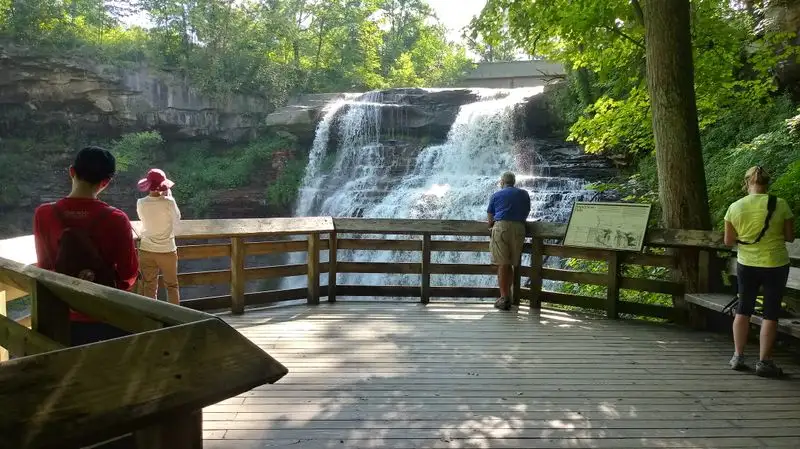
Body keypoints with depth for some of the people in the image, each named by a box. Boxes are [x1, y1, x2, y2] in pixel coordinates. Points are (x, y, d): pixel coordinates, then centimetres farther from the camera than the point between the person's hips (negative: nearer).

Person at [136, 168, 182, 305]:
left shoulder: (141, 203, -8)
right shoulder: (168, 202, -18)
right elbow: (177, 218, 0)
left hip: (146, 250, 2)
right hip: (167, 250, -2)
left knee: (149, 287, 13)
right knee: (172, 285, 14)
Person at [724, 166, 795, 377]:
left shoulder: (735, 207, -6)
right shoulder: (780, 205, -10)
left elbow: (728, 241, 0)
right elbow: (790, 237, -2)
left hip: (746, 264, 2)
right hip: (775, 265, -2)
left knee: (743, 309, 16)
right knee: (771, 313, 7)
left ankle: (738, 356, 19)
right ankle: (764, 362, 9)